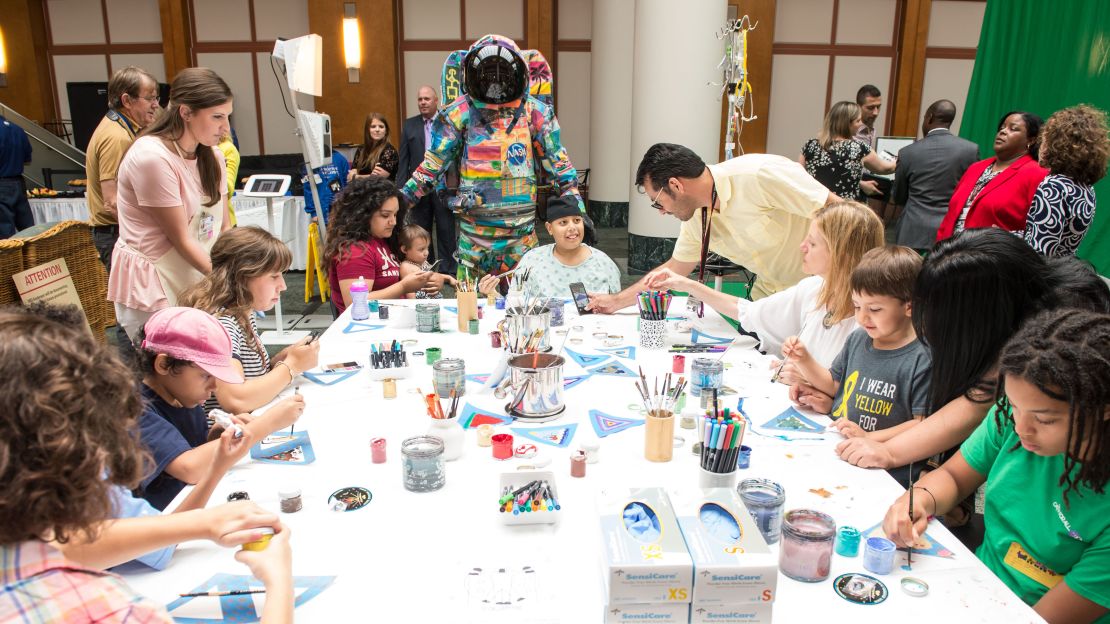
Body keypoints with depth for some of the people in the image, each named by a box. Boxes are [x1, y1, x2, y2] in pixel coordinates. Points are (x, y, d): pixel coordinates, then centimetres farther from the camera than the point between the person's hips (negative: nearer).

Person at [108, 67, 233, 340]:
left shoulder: (211, 156, 5)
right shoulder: (151, 157, -18)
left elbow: (224, 226, 5)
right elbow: (181, 240, -17)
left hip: (198, 281, 7)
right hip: (153, 288, -7)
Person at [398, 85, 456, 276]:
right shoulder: (410, 125, 8)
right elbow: (403, 159, 6)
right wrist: (401, 187, 0)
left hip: (444, 186, -3)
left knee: (446, 230, 4)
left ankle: (448, 270, 15)